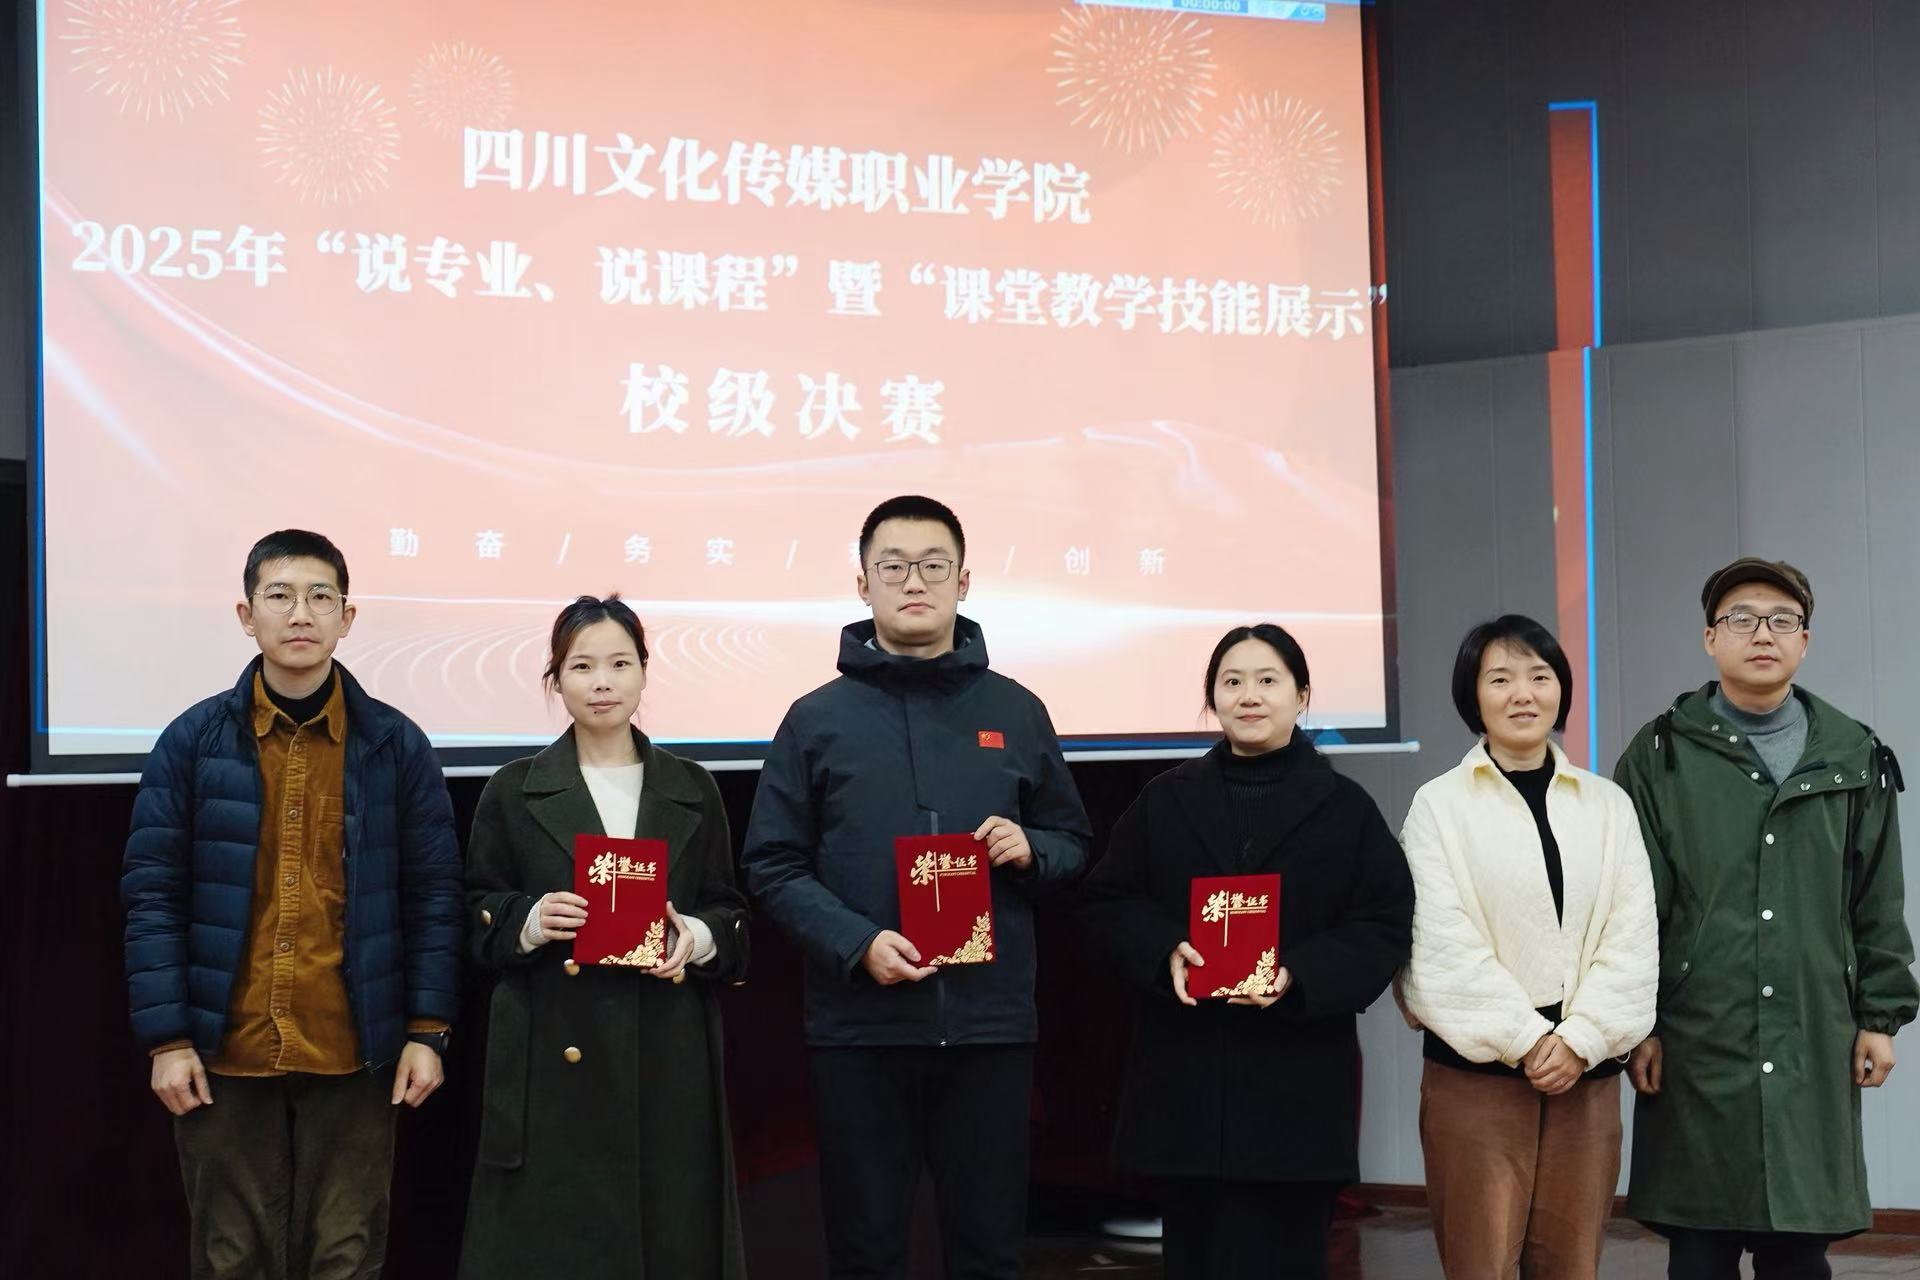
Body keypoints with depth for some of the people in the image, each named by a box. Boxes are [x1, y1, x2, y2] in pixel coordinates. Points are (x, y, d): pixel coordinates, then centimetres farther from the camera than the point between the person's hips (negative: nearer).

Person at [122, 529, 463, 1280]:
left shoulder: (396, 745, 2)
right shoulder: (193, 741, 0)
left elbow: (434, 893, 3)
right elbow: (152, 894, 0)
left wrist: (428, 1030, -3)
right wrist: (166, 1037, -6)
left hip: (353, 1055, 0)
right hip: (224, 1053, 0)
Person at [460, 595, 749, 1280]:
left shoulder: (691, 790, 11)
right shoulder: (514, 791, 6)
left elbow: (730, 912, 13)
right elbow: (478, 914, 7)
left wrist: (697, 937, -8)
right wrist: (530, 922, -13)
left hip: (667, 1052, 2)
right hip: (553, 1050, -1)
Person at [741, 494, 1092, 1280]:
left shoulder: (1016, 712, 8)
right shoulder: (817, 718, 3)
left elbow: (1074, 844, 16)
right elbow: (772, 866, 1)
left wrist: (1031, 850, -7)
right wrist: (857, 944, -14)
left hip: (991, 1022, 1)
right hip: (859, 1027, -1)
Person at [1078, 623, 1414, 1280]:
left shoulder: (1345, 807, 5)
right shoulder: (1167, 799, 10)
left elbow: (1384, 925, -1)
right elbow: (1108, 902, 9)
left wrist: (1298, 977, -17)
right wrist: (1165, 952, -11)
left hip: (1295, 1083, -2)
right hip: (1184, 1077, 2)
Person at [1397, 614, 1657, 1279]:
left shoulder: (1609, 805, 10)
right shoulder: (1439, 805, 1)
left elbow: (1632, 941, 3)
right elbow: (1445, 948, -6)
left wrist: (1579, 1040, -9)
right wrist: (1527, 1039, -12)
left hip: (1587, 1070, 3)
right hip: (1476, 1070, -3)